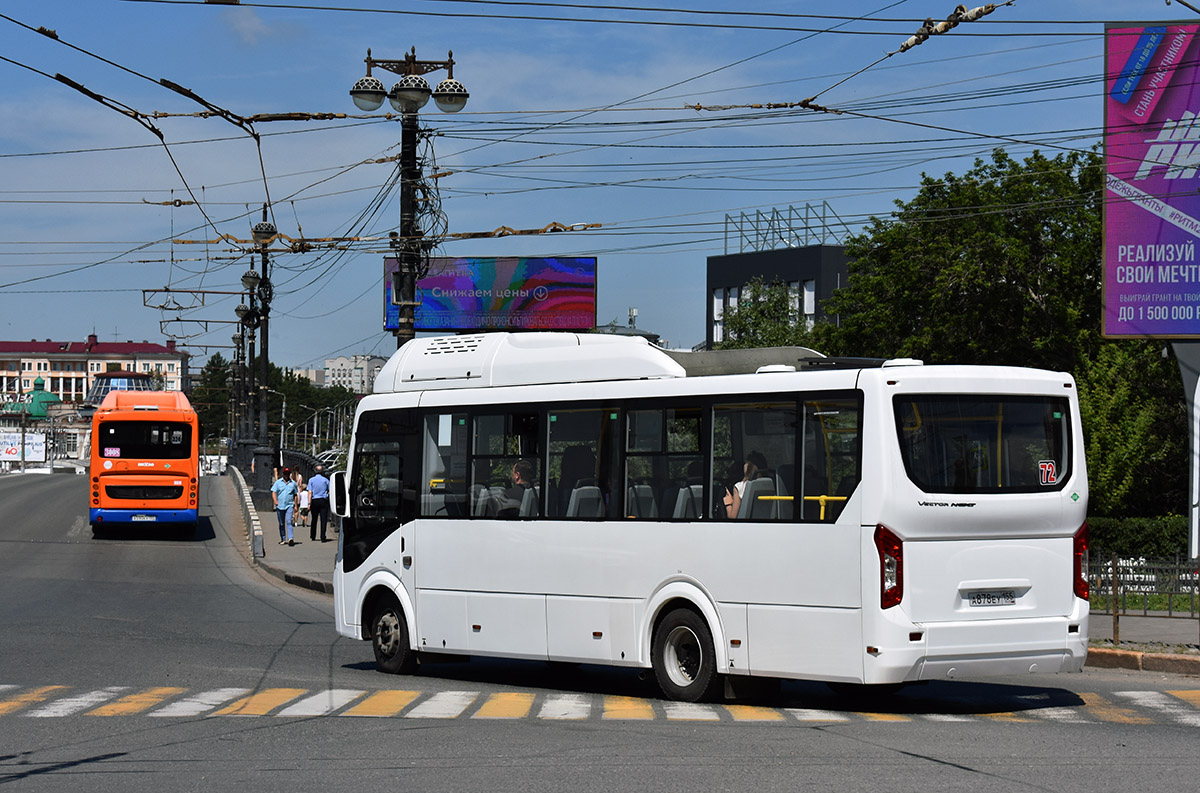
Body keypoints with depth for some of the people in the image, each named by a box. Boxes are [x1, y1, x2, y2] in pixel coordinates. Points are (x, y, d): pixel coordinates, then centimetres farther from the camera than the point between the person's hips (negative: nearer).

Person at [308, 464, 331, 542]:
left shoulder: (311, 480, 0)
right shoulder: (325, 480, 1)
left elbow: (310, 492, -6)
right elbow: (330, 492, 1)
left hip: (314, 501, 1)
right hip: (323, 500, -1)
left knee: (314, 519, 13)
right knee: (323, 520, -2)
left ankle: (312, 536, 21)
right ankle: (323, 537, -7)